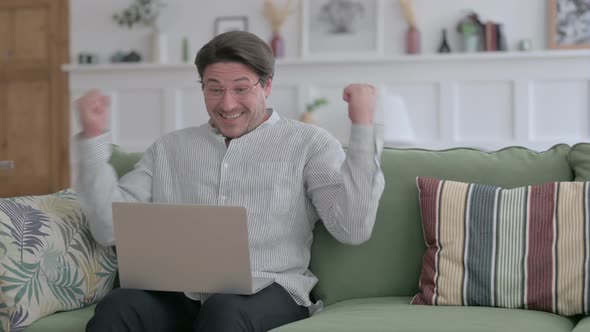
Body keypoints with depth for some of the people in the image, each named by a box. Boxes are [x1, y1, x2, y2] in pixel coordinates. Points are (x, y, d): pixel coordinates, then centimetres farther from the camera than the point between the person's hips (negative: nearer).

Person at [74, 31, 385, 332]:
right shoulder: (170, 148, 18)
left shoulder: (309, 143, 9)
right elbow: (109, 228, 11)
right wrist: (93, 137, 6)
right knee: (117, 307, -30)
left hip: (268, 294, -2)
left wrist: (362, 126, -7)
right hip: (181, 295, 3)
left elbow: (353, 230, -5)